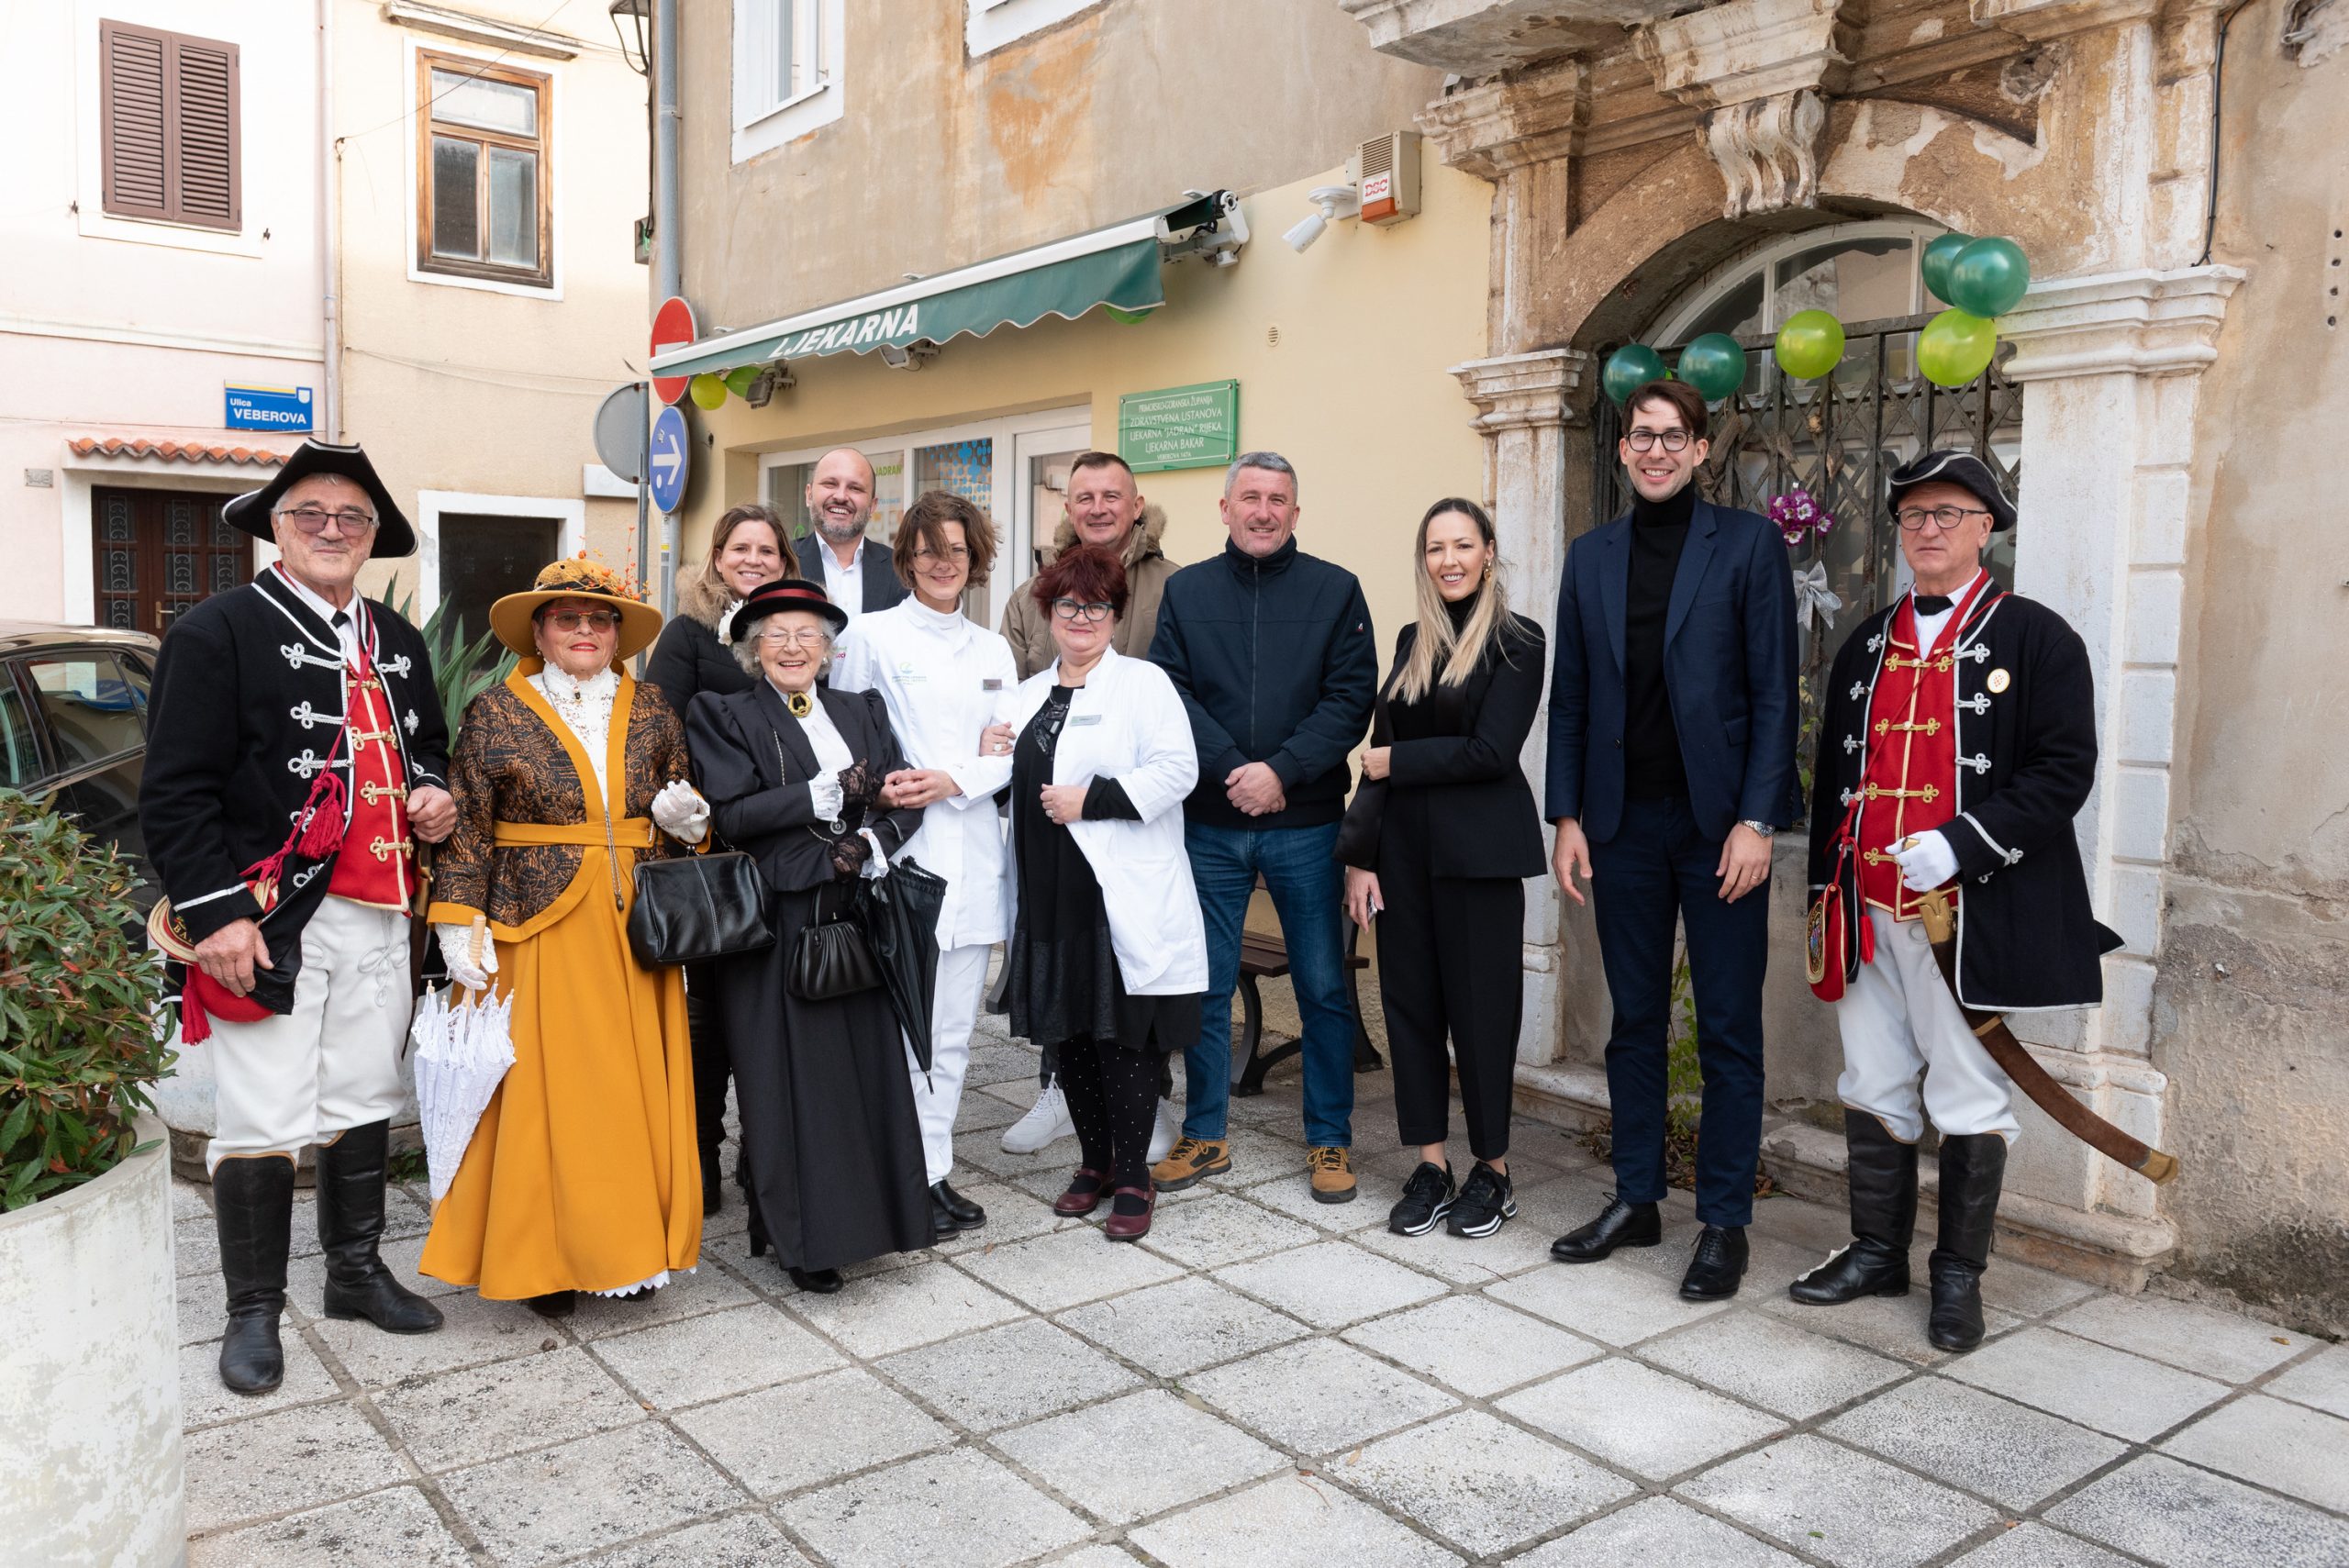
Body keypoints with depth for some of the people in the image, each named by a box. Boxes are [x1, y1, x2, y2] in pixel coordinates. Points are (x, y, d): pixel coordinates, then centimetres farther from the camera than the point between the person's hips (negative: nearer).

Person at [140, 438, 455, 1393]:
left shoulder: (397, 643, 15)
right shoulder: (219, 632, -5)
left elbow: (428, 751, 27)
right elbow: (175, 791, -10)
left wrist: (433, 794, 4)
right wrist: (215, 913, -17)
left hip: (380, 918, 6)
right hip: (271, 921, -6)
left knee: (364, 1101, 16)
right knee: (264, 1120, 0)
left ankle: (357, 1272, 32)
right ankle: (254, 1312, 16)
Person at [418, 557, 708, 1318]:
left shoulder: (652, 711, 10)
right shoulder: (496, 713, -1)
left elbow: (684, 809, 19)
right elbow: (465, 828, -3)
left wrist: (683, 818, -3)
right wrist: (460, 924, -9)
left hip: (637, 932, 4)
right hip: (539, 934, -3)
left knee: (637, 1088, 7)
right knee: (545, 1092, 0)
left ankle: (632, 1242, 19)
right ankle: (543, 1258, 12)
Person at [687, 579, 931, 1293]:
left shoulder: (862, 711, 15)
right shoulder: (726, 716, 2)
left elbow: (905, 799, 7)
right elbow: (732, 812, -11)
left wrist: (871, 843, -12)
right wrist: (826, 794, -16)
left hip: (857, 915, 4)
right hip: (778, 920, -4)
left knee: (866, 1065, 6)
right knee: (790, 1076, 0)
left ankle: (863, 1208, 20)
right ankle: (800, 1235, 11)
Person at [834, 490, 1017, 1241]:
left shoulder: (992, 651, 16)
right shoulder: (871, 635, 2)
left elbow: (1007, 755, 10)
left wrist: (952, 781, -8)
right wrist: (879, 787, -16)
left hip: (972, 855, 5)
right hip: (899, 852, -5)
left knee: (952, 1029, 8)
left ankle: (936, 1173, 18)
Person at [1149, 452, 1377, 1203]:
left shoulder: (1335, 590, 2)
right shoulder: (1185, 591, 6)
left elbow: (1350, 698, -6)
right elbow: (1169, 693, -3)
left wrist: (1281, 770, -17)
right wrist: (1232, 769, -15)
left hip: (1305, 823, -1)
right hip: (1209, 823, 2)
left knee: (1324, 988, 6)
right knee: (1205, 988, 10)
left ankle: (1329, 1140, 20)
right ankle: (1204, 1136, 24)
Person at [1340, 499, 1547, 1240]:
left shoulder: (1517, 643, -5)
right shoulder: (1412, 641, 12)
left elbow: (1491, 750, -14)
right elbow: (1381, 753, 9)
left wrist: (1396, 762, -6)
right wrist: (1361, 854, 4)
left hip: (1480, 846, -5)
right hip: (1404, 845, 5)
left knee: (1482, 1003, 3)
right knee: (1410, 998, 7)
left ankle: (1492, 1168, 18)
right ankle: (1431, 1166, 19)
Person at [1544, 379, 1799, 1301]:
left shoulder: (1748, 544, 0)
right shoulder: (1591, 556, 10)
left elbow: (1774, 693, -5)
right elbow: (1571, 696, 10)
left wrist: (1756, 820, -12)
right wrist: (1568, 816, 3)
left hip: (1719, 823, -3)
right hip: (1624, 823, 4)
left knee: (1729, 1031, 3)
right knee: (1634, 1021, 12)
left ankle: (1724, 1224, 14)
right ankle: (1635, 1201, 23)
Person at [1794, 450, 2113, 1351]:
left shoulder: (2035, 637, -2)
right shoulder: (1867, 645, 15)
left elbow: (2065, 771, -10)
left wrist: (1958, 847, -20)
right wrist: (1823, 891, 12)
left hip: (1972, 915, -5)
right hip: (1868, 912, 5)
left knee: (1969, 1101, 5)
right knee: (1872, 1089, 12)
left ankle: (1959, 1278, 19)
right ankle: (1877, 1252, 27)